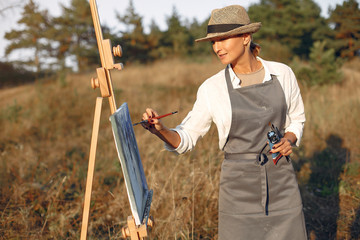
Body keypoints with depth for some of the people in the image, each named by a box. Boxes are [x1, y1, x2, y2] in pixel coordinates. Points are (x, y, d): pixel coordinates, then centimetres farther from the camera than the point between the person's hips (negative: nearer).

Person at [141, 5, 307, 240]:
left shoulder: (283, 74, -1)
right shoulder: (212, 88, -6)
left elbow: (297, 120, 13)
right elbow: (186, 140, -2)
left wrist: (289, 140, -8)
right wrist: (160, 130, -21)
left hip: (281, 183, 2)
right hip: (239, 188, -2)